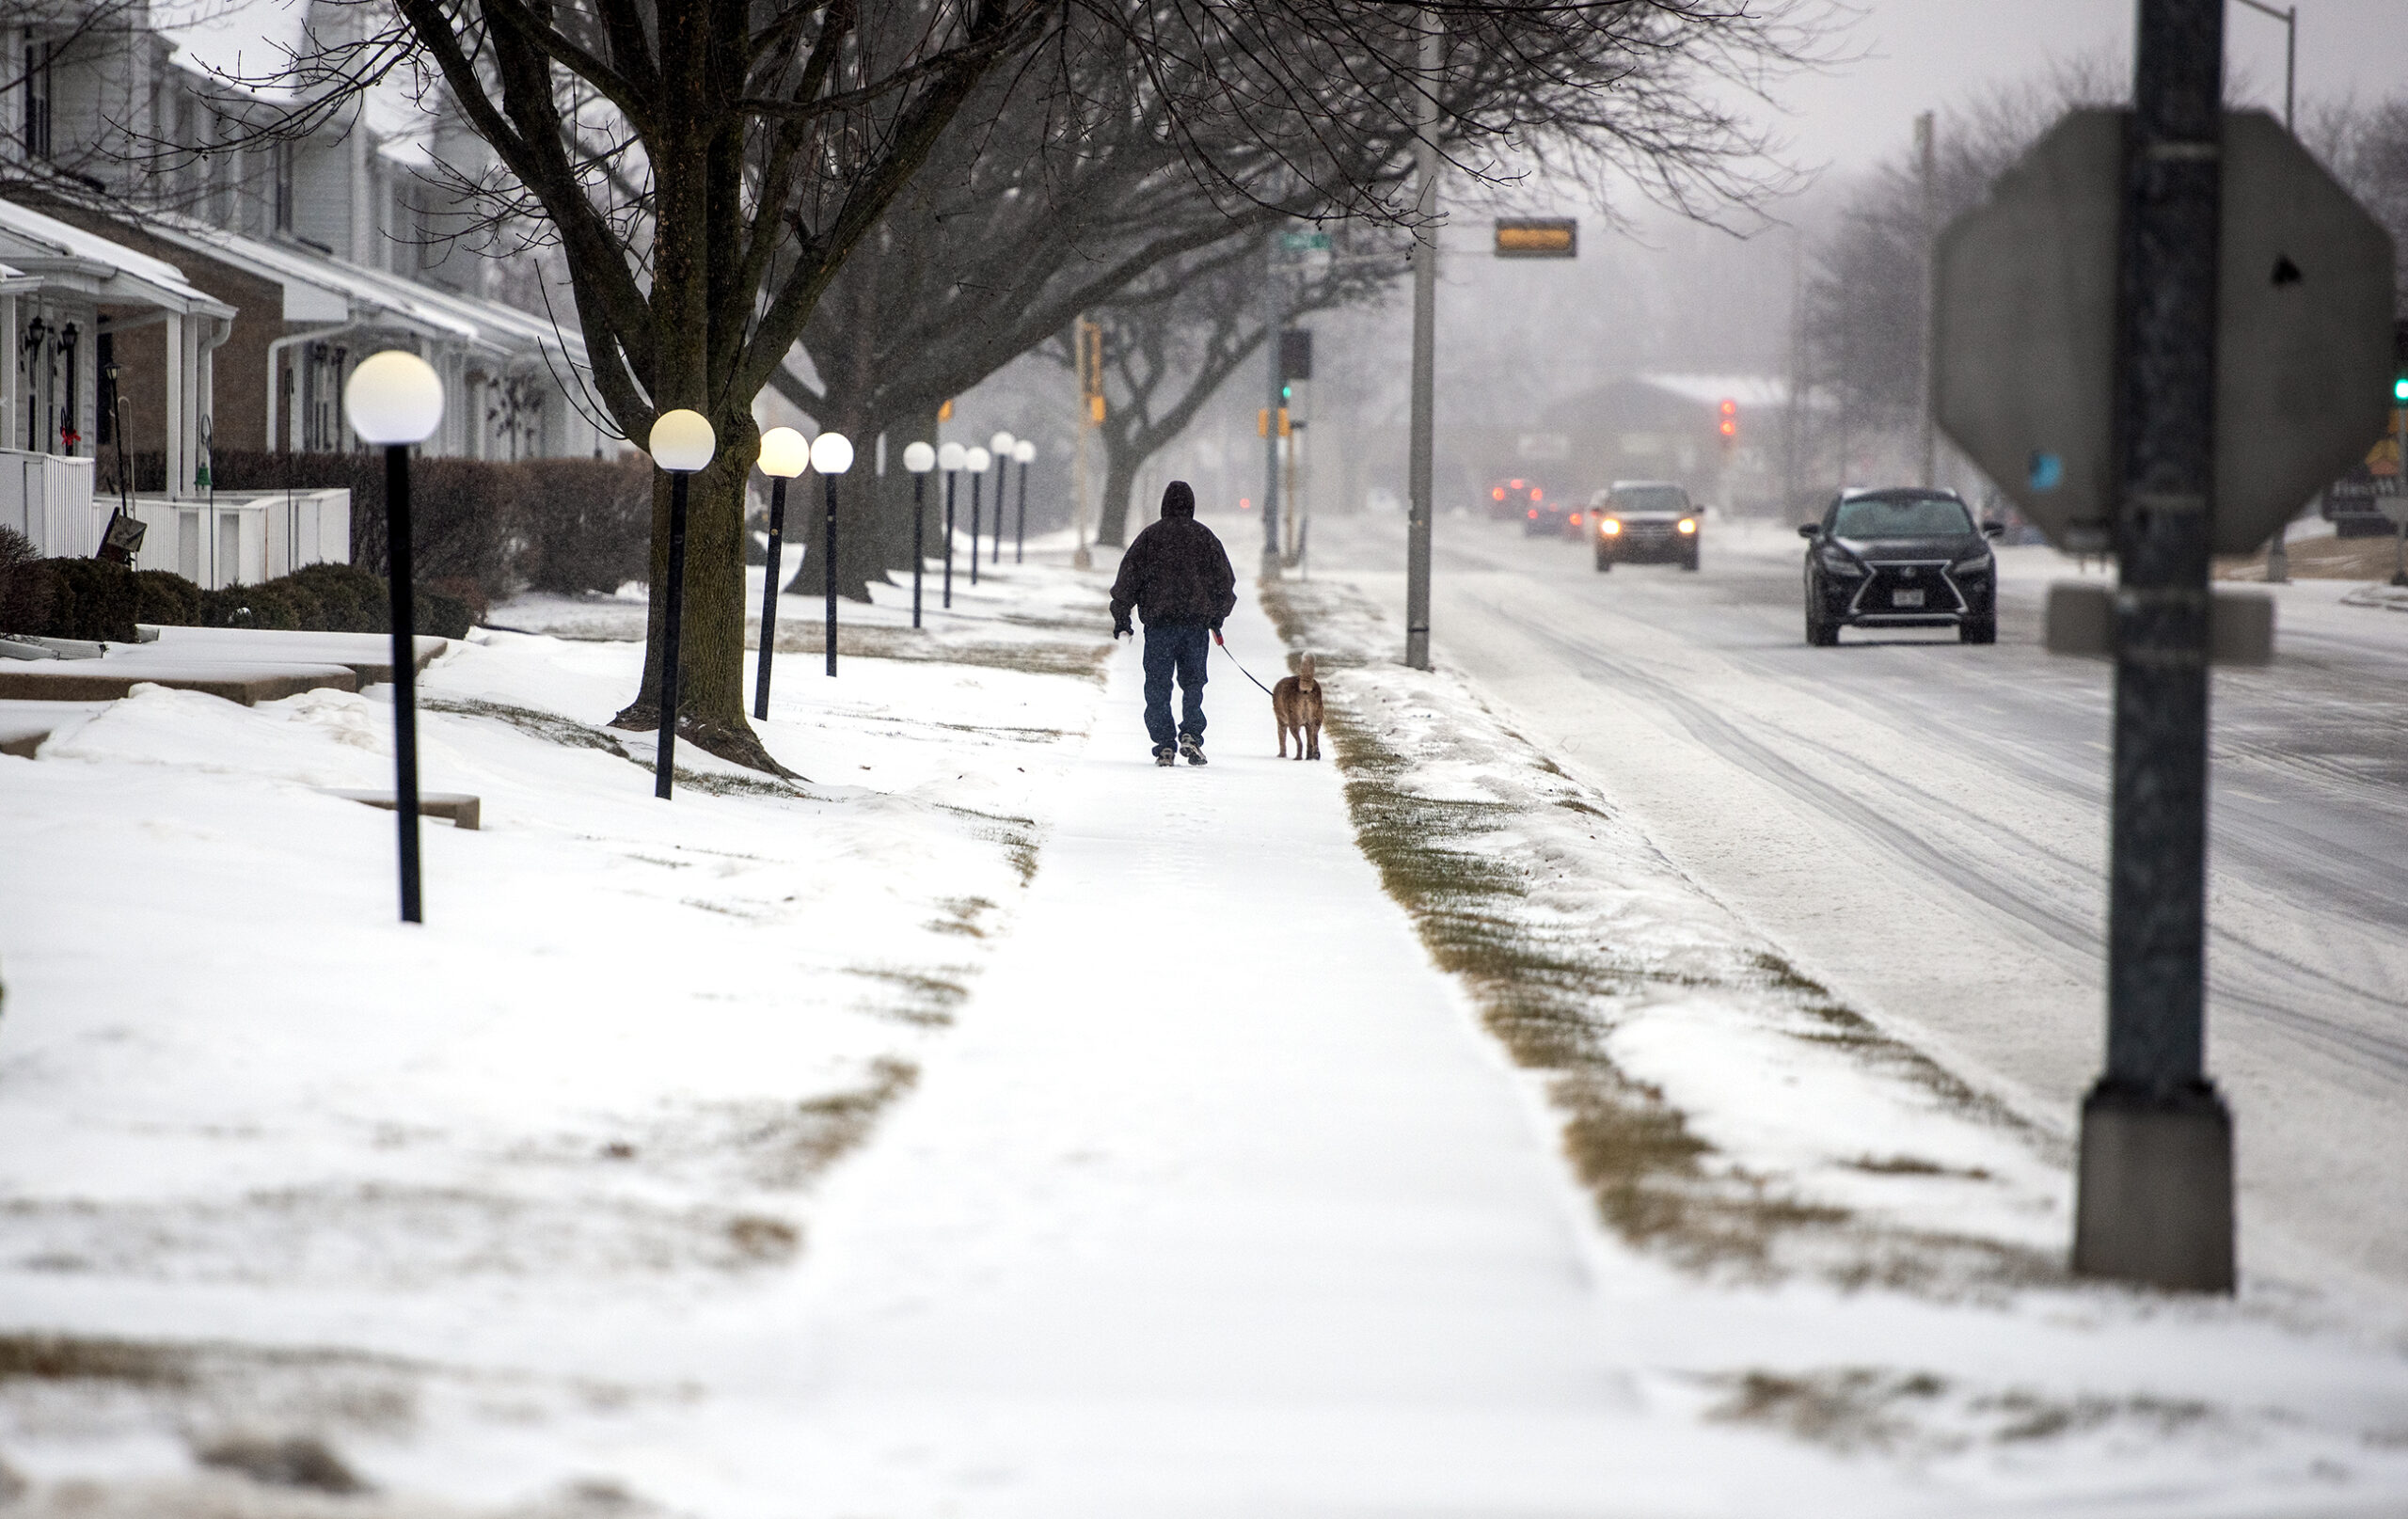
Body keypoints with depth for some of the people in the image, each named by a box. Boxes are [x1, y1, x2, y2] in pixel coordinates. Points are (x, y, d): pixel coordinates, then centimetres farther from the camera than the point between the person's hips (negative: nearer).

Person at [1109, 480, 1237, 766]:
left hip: (1159, 621, -1)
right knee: (1193, 682, 10)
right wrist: (1217, 619, 25)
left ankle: (1165, 745, -3)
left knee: (1158, 686, 3)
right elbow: (1225, 582, 12)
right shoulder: (1204, 537, 5)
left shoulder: (1151, 536, 1)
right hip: (1197, 622, 1)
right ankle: (1190, 735, -9)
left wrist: (1121, 617, 9)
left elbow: (1128, 577, 0)